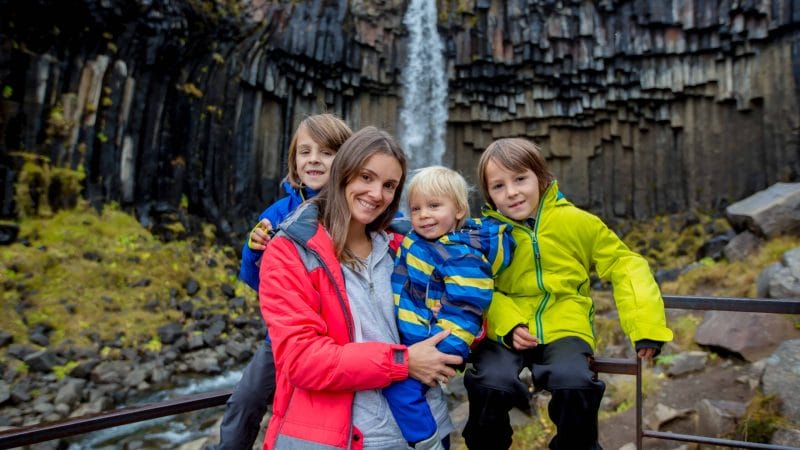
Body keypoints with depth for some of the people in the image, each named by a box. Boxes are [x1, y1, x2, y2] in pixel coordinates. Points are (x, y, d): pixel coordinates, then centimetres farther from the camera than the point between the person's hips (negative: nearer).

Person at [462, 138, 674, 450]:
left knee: (574, 383, -29)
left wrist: (645, 326, -2)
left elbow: (624, 264, 6)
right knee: (491, 384, -28)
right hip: (505, 333, 0)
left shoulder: (576, 222, 0)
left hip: (563, 328, 0)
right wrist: (508, 325, -18)